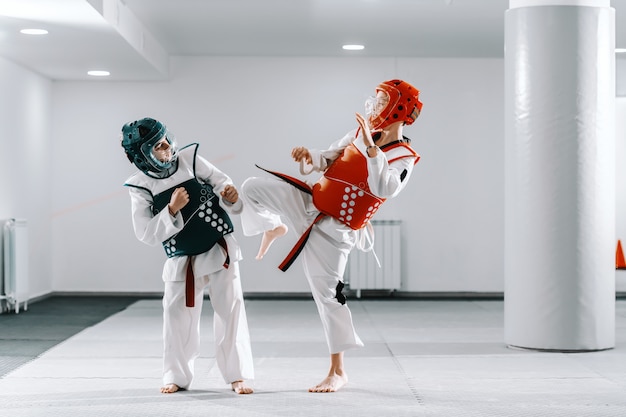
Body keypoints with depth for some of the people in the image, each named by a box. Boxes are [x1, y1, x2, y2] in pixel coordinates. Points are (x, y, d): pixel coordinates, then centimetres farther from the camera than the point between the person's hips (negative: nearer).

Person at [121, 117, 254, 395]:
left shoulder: (189, 158, -11)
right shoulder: (139, 187, -11)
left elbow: (220, 181, 2)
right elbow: (146, 234, -13)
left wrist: (230, 195, -21)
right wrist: (171, 210, -26)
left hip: (218, 248, 0)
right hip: (182, 258, 0)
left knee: (230, 309, 0)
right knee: (178, 315, 6)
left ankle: (238, 375, 9)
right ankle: (177, 376, 24)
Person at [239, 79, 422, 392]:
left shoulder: (403, 158, -13)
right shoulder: (359, 134, 5)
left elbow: (385, 188, -32)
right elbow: (328, 160, 12)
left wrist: (371, 146, -34)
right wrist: (310, 157, -10)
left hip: (333, 229, -6)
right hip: (310, 203, 6)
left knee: (327, 292, -5)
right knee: (253, 188, -2)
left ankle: (337, 372, 8)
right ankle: (274, 228, 32)